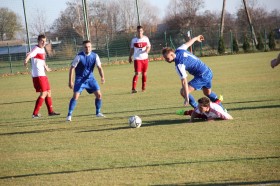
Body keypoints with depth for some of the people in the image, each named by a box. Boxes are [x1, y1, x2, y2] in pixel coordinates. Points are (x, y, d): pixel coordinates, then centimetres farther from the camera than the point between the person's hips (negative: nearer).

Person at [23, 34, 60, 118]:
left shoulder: (42, 49, 13)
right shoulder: (36, 49, -15)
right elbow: (29, 55, -36)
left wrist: (46, 67, 45)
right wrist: (26, 61, -56)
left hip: (43, 75, 9)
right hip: (38, 76, -9)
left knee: (48, 92, 16)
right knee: (43, 93, -11)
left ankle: (51, 111, 27)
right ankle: (35, 113, -8)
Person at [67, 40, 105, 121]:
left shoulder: (95, 56, -7)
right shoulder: (79, 56, -16)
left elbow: (99, 67, -11)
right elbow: (72, 68, -12)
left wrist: (102, 77, -30)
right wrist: (70, 81, -16)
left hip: (90, 78, 4)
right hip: (80, 79, -4)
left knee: (99, 95, -3)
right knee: (75, 96, -16)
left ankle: (98, 112, 17)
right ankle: (69, 115, -9)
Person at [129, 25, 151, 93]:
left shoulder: (146, 38, 4)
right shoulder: (134, 40, 2)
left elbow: (148, 46, 9)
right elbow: (132, 49, 11)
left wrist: (147, 50, -13)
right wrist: (130, 57, 8)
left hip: (145, 58, 3)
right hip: (137, 59, -3)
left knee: (144, 73, 10)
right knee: (137, 73, -14)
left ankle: (143, 87, 23)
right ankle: (133, 89, -17)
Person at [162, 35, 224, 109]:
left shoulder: (179, 65, -24)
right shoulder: (179, 50, -1)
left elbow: (184, 81, -28)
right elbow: (188, 43, 20)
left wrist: (186, 98, -29)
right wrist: (196, 38, 43)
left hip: (202, 76, -10)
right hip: (208, 72, 10)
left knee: (183, 92, -12)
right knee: (208, 93, 32)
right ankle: (221, 108, 38)